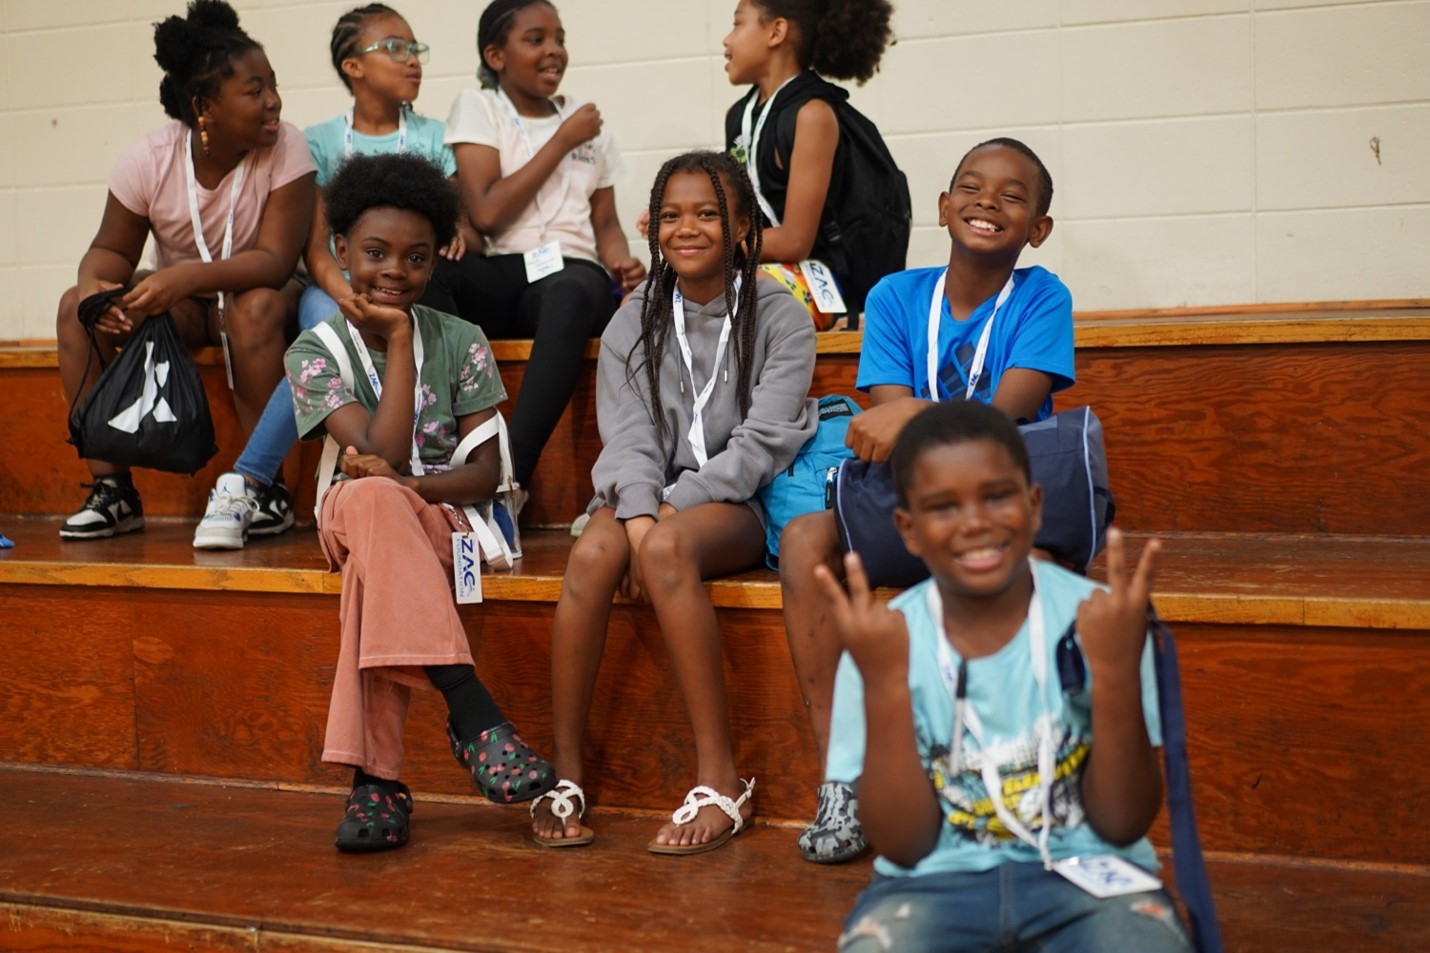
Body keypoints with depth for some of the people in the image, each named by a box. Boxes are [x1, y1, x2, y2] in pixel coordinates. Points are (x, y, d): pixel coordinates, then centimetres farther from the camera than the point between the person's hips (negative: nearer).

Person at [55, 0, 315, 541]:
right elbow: (113, 249, -6)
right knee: (76, 307, -20)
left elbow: (275, 261, -27)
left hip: (256, 295, -3)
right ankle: (112, 488, -15)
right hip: (177, 301, 3)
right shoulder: (148, 160, -14)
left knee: (257, 307, -37)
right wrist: (94, 282, -31)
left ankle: (263, 484, -26)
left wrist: (185, 277, -42)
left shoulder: (285, 148, -21)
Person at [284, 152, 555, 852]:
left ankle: (375, 777, -39)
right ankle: (471, 711, -46)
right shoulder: (315, 351, 1)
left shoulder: (460, 343, 5)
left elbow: (486, 472, 0)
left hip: (447, 518, 0)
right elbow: (380, 451, -14)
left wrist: (402, 482, -18)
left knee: (374, 564, -36)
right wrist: (400, 339, -11)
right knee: (368, 499, -39)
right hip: (358, 519, 0)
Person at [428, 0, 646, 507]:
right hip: (499, 278, -1)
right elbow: (486, 213, -5)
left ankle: (512, 475, -40)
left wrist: (622, 264, -4)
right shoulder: (477, 106, 9)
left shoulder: (586, 121, 19)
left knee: (573, 292, -37)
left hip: (570, 273, 1)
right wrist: (561, 142, -1)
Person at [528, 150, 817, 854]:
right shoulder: (632, 325, 12)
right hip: (647, 496, 3)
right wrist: (640, 512, -22)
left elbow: (760, 443, -8)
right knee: (594, 553, -32)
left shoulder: (780, 319, 2)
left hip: (737, 504, -3)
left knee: (667, 549, -37)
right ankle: (563, 772, -24)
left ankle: (721, 781, -33)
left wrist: (668, 510, -17)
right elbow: (629, 438, -1)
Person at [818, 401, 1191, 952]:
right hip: (934, 882, 1)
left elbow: (1122, 822, -7)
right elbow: (904, 845, -8)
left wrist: (1117, 673, -22)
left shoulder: (1094, 618, -6)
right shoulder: (885, 641, -4)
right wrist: (884, 685, -20)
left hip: (1085, 872, 0)